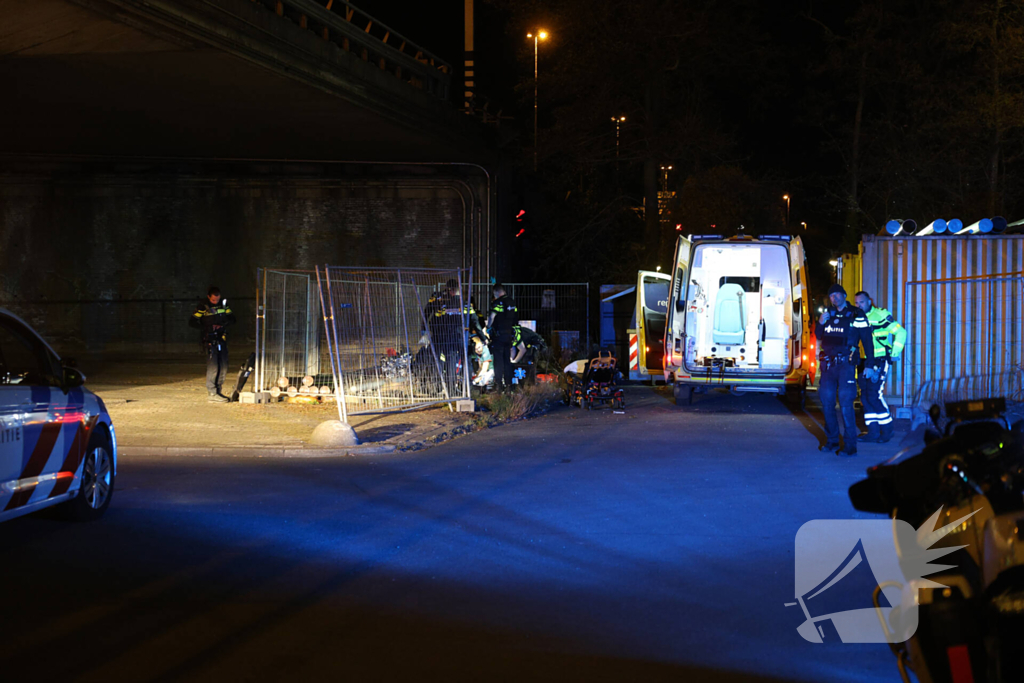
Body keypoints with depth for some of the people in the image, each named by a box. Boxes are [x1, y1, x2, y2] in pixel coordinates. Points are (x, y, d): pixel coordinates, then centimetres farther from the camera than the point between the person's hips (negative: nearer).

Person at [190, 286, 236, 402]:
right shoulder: (203, 308, -5)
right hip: (210, 341, -6)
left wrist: (222, 323, -13)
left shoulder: (223, 305, 11)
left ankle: (219, 391, 15)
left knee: (223, 367, 5)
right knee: (213, 366, -11)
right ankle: (212, 394, -8)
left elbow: (232, 319, 8)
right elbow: (192, 322, -9)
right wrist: (207, 328, -19)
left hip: (221, 340, 6)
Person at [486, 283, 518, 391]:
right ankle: (508, 384, 12)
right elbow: (516, 319, 16)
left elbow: (491, 317, -17)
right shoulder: (512, 302, 11)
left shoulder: (497, 302, -13)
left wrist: (488, 328, -2)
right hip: (509, 334, 7)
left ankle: (498, 385, -6)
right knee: (507, 360, 11)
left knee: (498, 360, -4)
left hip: (499, 334, -7)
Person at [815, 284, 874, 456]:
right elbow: (818, 336, 21)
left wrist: (870, 364, -7)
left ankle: (850, 446, -7)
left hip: (846, 363, -6)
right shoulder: (828, 314, 14)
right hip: (828, 363, 6)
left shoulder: (856, 315, -3)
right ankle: (832, 440, 20)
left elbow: (867, 339, -3)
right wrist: (821, 323, 0)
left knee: (845, 404, -10)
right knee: (827, 402, 8)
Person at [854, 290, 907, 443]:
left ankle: (887, 430, 0)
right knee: (865, 397, 5)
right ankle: (873, 432, 11)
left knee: (874, 396, -12)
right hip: (864, 363, 7)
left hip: (879, 362, -7)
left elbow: (900, 332, -10)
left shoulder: (880, 315, -8)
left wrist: (895, 353, -11)